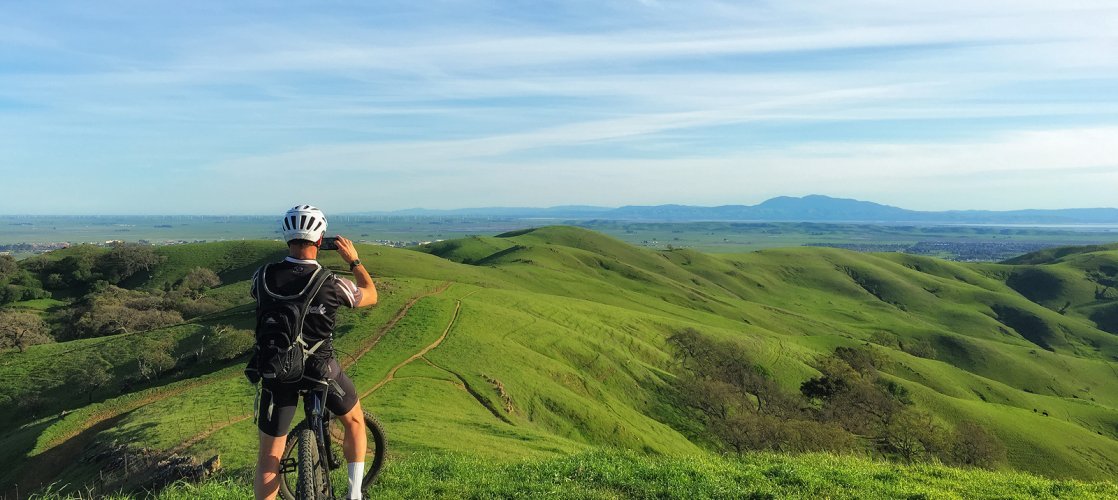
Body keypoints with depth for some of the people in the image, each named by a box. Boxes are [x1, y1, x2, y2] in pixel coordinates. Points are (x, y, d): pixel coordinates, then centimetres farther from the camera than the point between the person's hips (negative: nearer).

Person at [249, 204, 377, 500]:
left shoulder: (262, 277, -10)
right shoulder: (331, 285, -19)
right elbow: (371, 296, 1)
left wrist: (292, 256, 22)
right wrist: (354, 260, 9)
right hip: (320, 371, -2)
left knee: (268, 458, 12)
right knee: (354, 420, 26)